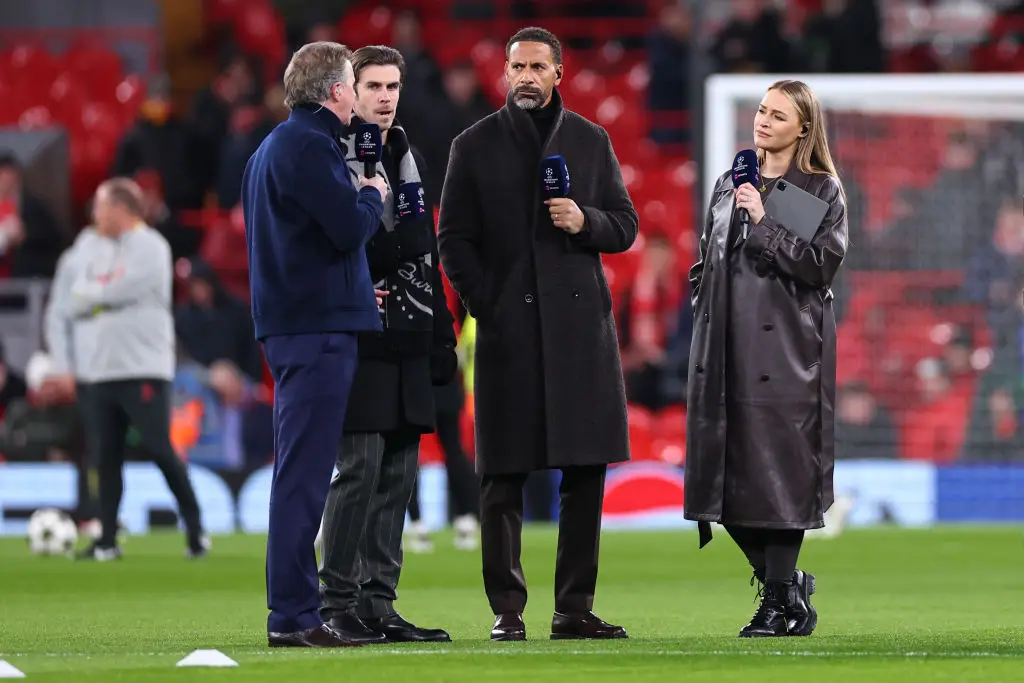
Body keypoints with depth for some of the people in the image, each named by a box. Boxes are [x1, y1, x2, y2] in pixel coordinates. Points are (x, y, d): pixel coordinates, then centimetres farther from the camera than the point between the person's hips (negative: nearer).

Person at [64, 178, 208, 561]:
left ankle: (195, 531, -1)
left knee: (160, 450, -8)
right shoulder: (89, 249, 15)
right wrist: (106, 291, -9)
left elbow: (117, 292, -15)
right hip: (98, 371, 6)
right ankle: (107, 541, 9)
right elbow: (74, 304, 6)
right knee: (106, 457, 5)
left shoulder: (150, 247, -5)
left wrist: (90, 292, 1)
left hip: (143, 368, -6)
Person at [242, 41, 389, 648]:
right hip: (318, 326, -10)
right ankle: (294, 616, -11)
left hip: (298, 324, 10)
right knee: (304, 476, -10)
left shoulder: (274, 147, 20)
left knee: (301, 475, 12)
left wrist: (352, 289, 22)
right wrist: (373, 196, 1)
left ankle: (295, 612, 15)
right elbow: (350, 227, -19)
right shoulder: (308, 145, -13)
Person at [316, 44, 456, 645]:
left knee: (398, 473, 6)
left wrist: (441, 338, 16)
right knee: (360, 467, -10)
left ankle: (379, 602, 9)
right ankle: (339, 602, -6)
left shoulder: (409, 159, 18)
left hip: (407, 346, 7)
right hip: (358, 341, -7)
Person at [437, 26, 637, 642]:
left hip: (580, 320, 2)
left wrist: (585, 222, -8)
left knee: (587, 471, 0)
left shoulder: (591, 141, 12)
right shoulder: (475, 146, 7)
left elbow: (625, 226, 13)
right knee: (504, 476, -4)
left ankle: (575, 608, 6)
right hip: (508, 329, -2)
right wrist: (484, 304, -5)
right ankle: (508, 610, -1)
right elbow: (455, 238, 6)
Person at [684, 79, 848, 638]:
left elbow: (821, 264, -10)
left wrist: (763, 223, -12)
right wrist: (707, 311, 9)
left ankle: (780, 603, 1)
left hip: (785, 352, -5)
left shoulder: (823, 191, 0)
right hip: (726, 351, 5)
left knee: (777, 471, -6)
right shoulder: (729, 186, 16)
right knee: (727, 472, 3)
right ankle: (787, 587, 18)